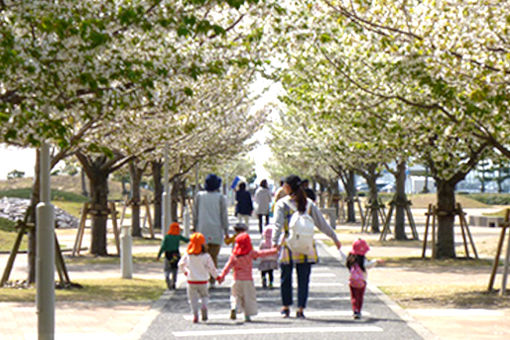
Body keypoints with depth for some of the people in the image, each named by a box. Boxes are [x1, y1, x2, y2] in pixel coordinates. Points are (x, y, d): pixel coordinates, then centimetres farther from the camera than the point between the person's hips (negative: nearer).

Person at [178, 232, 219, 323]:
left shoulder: (187, 255, -5)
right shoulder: (206, 256, -11)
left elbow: (181, 264, 8)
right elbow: (212, 268, -6)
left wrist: (185, 271, 29)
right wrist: (217, 277, 11)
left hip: (191, 281, 1)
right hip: (202, 281, -1)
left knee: (193, 299, 9)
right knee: (204, 295, 17)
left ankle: (195, 314, -3)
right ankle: (204, 306, -12)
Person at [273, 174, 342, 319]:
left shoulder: (281, 204, -3)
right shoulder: (308, 203, 5)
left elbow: (278, 224, -15)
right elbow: (322, 223, 6)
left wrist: (275, 242, -23)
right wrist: (335, 238, 13)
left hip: (288, 246, -2)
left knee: (285, 277, 13)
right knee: (303, 279, 6)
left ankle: (286, 308, 22)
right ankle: (300, 309, 3)